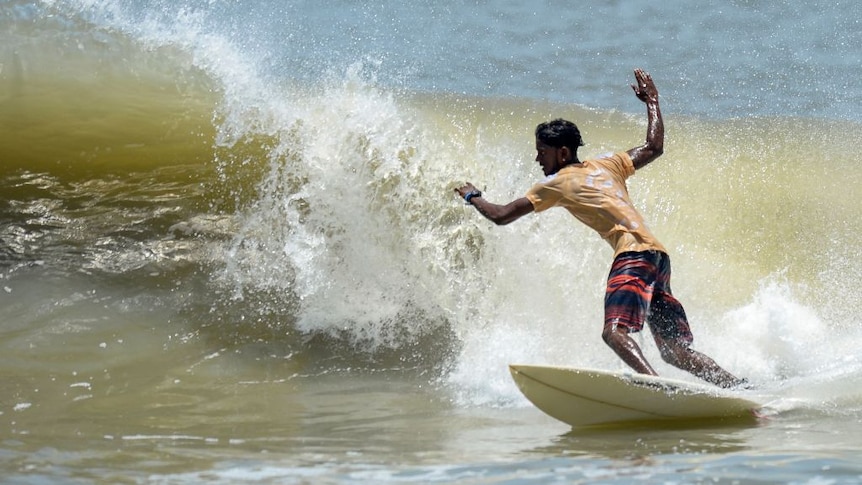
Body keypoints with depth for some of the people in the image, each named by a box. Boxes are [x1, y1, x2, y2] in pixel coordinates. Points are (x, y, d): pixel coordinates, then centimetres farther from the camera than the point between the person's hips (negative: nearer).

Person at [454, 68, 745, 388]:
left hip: (633, 253, -8)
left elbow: (500, 216, 11)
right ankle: (738, 386, -5)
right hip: (659, 256, 8)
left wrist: (472, 196, 30)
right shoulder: (607, 165, 23)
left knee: (615, 332, -25)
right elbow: (654, 148, 34)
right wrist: (652, 101, 44)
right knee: (674, 350, 8)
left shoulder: (556, 184, 7)